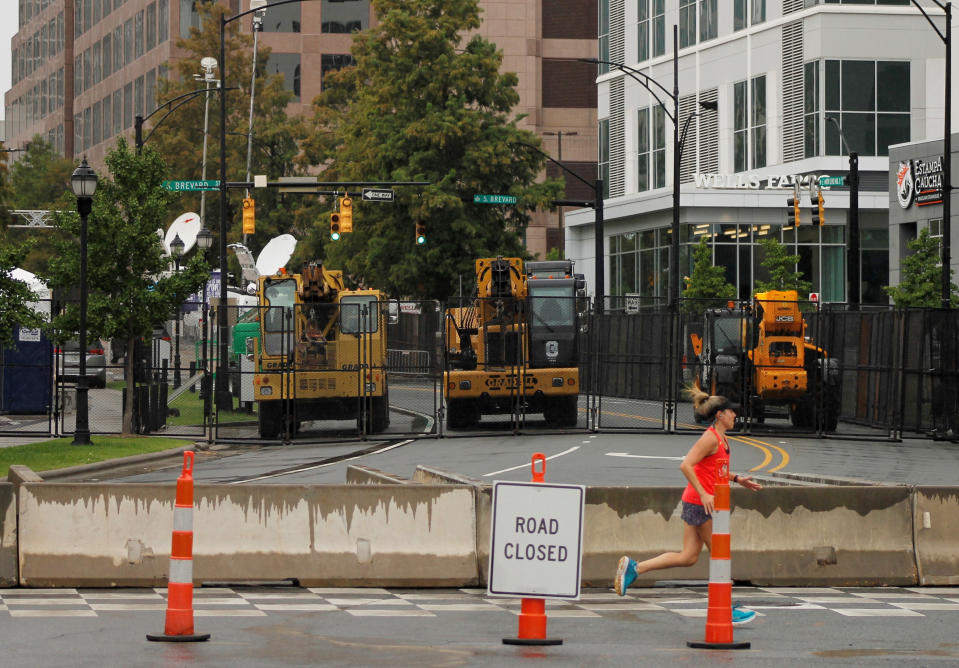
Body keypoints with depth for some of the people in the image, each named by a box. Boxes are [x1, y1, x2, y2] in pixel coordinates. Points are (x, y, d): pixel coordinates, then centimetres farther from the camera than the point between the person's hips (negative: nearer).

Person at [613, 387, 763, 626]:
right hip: (700, 504, -10)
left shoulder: (722, 440, 16)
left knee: (688, 557, 7)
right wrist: (704, 494, -26)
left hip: (698, 502, 10)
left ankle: (633, 568, 9)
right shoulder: (710, 438, -15)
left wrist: (737, 479, 20)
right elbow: (686, 465, -23)